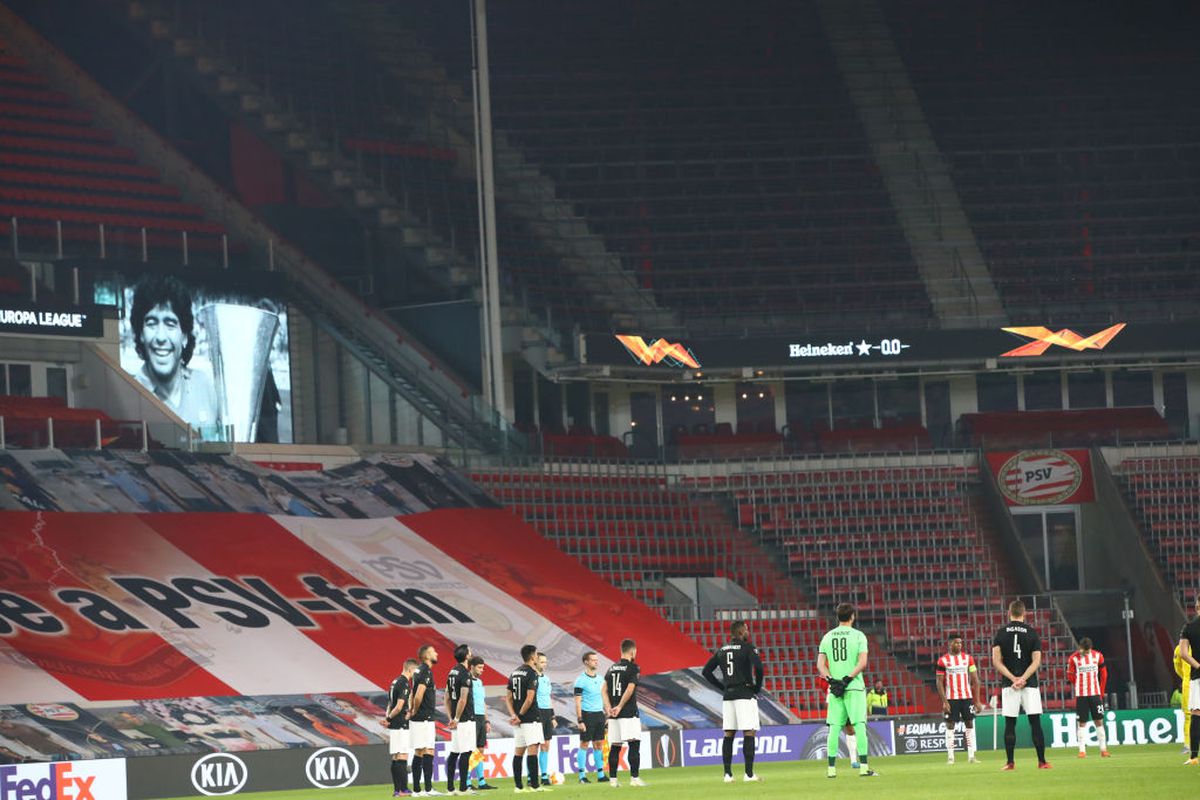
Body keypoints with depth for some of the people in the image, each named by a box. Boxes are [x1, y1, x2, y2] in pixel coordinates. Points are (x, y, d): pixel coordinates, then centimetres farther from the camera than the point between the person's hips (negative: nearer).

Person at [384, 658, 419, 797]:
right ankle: (403, 790, -9)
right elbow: (399, 706, -20)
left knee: (395, 759, 10)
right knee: (402, 758, -8)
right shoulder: (404, 684, -15)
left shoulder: (395, 682, 16)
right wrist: (389, 718, -7)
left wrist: (387, 717, 4)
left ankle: (397, 789, 13)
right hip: (401, 726, -9)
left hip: (393, 727, 9)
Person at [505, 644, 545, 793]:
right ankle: (534, 785, -14)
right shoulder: (531, 673, -11)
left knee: (518, 752, 9)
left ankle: (519, 786, 10)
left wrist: (513, 715, 2)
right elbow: (530, 698, -18)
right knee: (532, 750, -10)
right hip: (531, 718, -8)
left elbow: (508, 698, 12)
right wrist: (521, 716, -9)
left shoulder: (514, 673, 13)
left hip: (519, 720, 8)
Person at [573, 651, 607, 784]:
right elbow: (578, 702, -9)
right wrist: (580, 720, -14)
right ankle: (582, 775, 1)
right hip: (587, 714, -6)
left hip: (599, 714, 6)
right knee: (584, 744, -2)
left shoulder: (600, 679, 12)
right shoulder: (581, 680, -7)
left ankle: (600, 774, 11)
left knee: (599, 744, 7)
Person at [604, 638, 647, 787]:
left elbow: (604, 690, 7)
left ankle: (612, 779, 9)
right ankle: (634, 778, -11)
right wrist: (620, 707, -11)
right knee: (634, 744, -5)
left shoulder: (612, 668, 14)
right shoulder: (633, 667, -6)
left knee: (615, 747, 9)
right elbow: (630, 689, -16)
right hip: (629, 713, -6)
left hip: (614, 715, 6)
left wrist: (609, 708, 0)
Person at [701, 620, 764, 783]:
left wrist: (722, 687, 15)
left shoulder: (722, 650, 13)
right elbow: (758, 667, -19)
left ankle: (727, 773, 5)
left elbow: (706, 671, 15)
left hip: (727, 696, 6)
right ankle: (749, 774, -10)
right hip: (745, 694, -6)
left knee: (728, 735, 8)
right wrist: (757, 687, -5)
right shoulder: (747, 647, -5)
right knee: (749, 733, -5)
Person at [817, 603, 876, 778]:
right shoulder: (858, 635, -1)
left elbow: (820, 664, 2)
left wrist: (831, 680, -7)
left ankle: (831, 768, 3)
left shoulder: (827, 637, 9)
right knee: (859, 725, -5)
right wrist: (847, 680, -13)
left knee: (834, 727, 5)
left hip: (834, 689, 3)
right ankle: (863, 767, -11)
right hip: (854, 687, -3)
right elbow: (862, 662, -12)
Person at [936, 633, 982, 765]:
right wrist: (944, 702, -10)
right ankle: (950, 756, 1)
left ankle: (971, 756, 6)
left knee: (969, 724, 2)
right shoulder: (943, 661, -1)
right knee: (950, 725, -2)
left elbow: (975, 680, 6)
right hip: (951, 698, -2)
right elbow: (940, 683, -2)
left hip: (967, 697, 2)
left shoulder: (968, 658, 5)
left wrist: (977, 701, 1)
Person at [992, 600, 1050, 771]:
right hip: (1030, 685, 0)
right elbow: (1036, 661, -7)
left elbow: (996, 662, -4)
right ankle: (1042, 761, -2)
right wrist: (1022, 679, -11)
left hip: (1009, 686, 0)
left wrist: (1013, 678, -8)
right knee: (1035, 723, 1)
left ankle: (1010, 763, 2)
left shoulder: (1001, 633, 3)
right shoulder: (1032, 633, 1)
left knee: (1010, 724, 5)